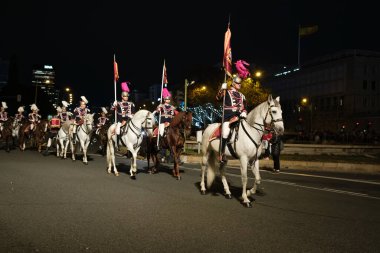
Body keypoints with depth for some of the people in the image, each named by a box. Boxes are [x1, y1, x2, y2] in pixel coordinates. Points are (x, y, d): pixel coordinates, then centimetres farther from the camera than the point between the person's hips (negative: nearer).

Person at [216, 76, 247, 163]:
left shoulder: (241, 95, 25)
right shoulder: (227, 92, 7)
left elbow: (244, 107, 25)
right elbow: (218, 98, -10)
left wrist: (244, 112, 4)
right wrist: (222, 89, -24)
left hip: (238, 116, 7)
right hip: (228, 116, -6)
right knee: (226, 131, -25)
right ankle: (222, 153, -21)